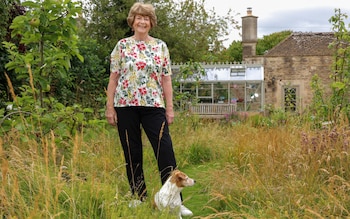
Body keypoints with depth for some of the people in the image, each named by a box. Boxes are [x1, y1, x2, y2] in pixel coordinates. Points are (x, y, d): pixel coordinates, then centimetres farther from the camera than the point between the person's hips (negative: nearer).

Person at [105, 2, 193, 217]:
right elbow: (113, 78, 5)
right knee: (132, 154, 7)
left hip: (153, 105, 0)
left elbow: (166, 78, 6)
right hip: (125, 105, 0)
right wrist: (110, 107, 0)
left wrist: (170, 107, 1)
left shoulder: (160, 46, 6)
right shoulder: (122, 45, 5)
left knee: (166, 151, -6)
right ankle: (139, 198, 19)